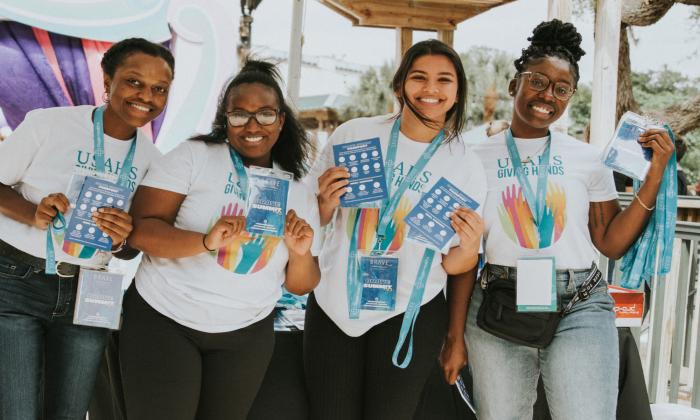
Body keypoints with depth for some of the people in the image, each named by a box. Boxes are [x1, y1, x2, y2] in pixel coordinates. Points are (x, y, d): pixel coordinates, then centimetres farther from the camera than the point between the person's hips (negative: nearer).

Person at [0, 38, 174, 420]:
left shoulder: (152, 160, 3)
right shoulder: (47, 124, -9)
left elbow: (130, 251, 10)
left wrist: (122, 240, -14)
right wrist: (32, 214, -22)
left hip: (87, 296, 4)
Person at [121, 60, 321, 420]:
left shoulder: (298, 192, 4)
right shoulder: (193, 156, -7)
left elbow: (301, 286, 7)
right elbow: (140, 230, -15)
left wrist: (300, 254, -15)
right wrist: (206, 241, -31)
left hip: (246, 336, 4)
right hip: (163, 320, -3)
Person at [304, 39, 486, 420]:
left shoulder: (467, 167, -3)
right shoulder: (353, 135, -4)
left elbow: (457, 266, 3)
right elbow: (314, 220, 6)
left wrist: (461, 307, -16)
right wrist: (326, 202, -15)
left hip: (410, 316, -1)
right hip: (334, 304, 1)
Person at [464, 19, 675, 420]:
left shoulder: (587, 159, 4)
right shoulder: (479, 158, 2)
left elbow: (612, 243, 5)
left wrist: (654, 177, -3)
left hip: (580, 310, 0)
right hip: (497, 311, 0)